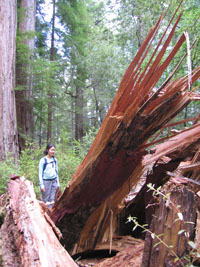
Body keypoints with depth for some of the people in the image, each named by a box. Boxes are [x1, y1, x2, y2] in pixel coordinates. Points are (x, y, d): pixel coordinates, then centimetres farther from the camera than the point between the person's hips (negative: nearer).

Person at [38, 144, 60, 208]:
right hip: (46, 181, -4)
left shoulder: (54, 160, 8)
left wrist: (58, 183, 14)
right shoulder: (43, 160, -7)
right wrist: (41, 185, -10)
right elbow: (40, 173, -6)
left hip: (54, 181, 5)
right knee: (46, 200, -1)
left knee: (52, 200, 3)